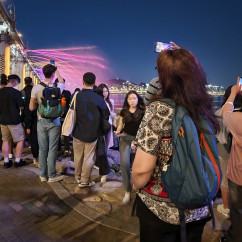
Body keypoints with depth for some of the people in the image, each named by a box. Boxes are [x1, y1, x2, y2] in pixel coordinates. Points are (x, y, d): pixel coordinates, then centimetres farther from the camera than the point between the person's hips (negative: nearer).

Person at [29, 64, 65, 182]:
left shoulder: (36, 88, -5)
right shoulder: (57, 87, -8)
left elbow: (31, 108, -1)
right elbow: (62, 81, 18)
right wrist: (57, 71, 31)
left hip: (41, 122, 2)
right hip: (54, 122, -2)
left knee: (42, 149, 9)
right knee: (52, 149, 5)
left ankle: (43, 175, 21)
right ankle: (51, 175, 13)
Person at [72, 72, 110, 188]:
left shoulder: (76, 96, -9)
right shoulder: (98, 98, -13)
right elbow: (106, 115, -2)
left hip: (78, 132, 3)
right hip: (92, 134, -2)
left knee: (78, 156, 17)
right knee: (88, 157, 9)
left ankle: (77, 177, 35)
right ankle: (85, 180, 18)